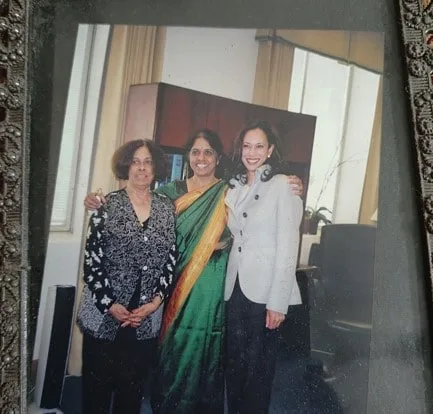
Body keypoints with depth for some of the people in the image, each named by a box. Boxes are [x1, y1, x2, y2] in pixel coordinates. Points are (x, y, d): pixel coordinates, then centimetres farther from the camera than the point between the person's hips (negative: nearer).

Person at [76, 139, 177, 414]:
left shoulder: (168, 208, 4)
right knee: (98, 384, 9)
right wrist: (110, 304, -11)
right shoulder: (107, 205, -3)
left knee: (133, 386, 12)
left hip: (147, 316, 2)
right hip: (104, 313, -2)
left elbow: (172, 259, 4)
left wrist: (155, 301, -6)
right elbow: (92, 259, -6)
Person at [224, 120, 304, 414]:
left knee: (259, 367, 5)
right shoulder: (235, 187, 12)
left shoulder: (281, 185, -8)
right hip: (236, 287, 6)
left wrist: (278, 302, -15)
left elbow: (288, 246, -12)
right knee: (235, 362, 13)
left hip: (265, 290, -5)